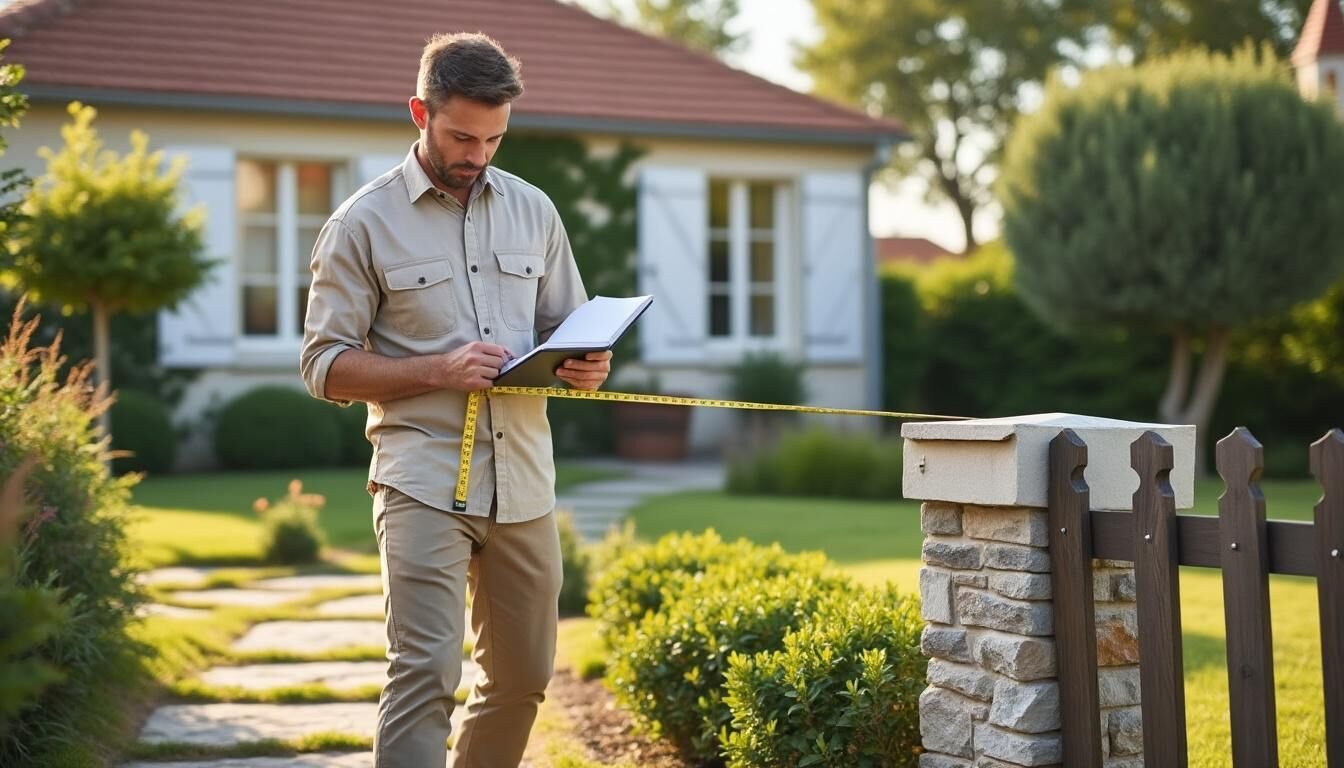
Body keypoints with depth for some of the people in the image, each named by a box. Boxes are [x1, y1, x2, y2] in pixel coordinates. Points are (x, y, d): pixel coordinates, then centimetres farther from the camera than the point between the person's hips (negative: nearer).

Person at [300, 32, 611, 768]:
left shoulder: (533, 210, 11)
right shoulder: (363, 223, -2)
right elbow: (325, 365, -3)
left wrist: (587, 364, -5)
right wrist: (438, 371, -18)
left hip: (522, 479, 5)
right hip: (423, 479, -5)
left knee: (522, 677, 13)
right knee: (424, 673, -14)